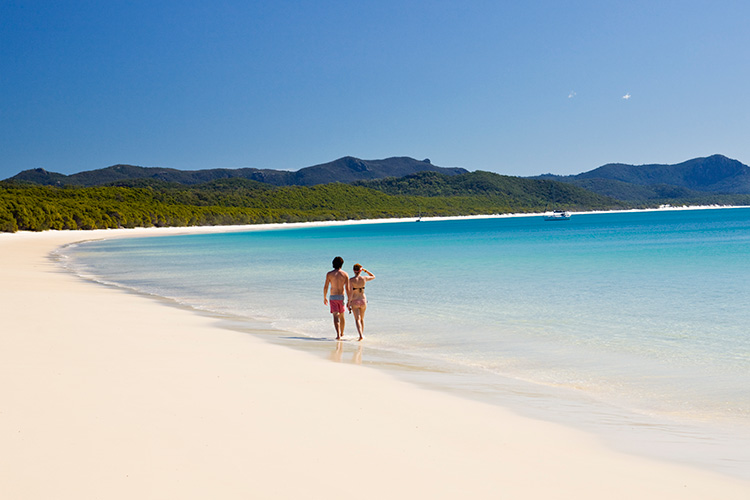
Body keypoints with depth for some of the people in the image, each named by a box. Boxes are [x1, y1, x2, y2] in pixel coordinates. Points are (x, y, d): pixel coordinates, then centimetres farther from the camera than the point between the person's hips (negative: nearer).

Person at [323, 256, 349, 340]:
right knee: (341, 316, 19)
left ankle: (338, 335, -23)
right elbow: (347, 288, -6)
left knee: (336, 316, -7)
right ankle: (342, 334, 34)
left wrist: (324, 298, 9)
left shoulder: (329, 274, -4)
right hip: (341, 297, 2)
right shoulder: (345, 274, -2)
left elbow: (325, 287, -4)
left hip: (333, 297, -1)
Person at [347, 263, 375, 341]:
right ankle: (362, 334, 32)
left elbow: (350, 292, -16)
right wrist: (365, 270, 14)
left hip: (354, 301, -3)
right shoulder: (364, 278, -4)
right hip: (363, 300, 3)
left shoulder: (351, 280, -13)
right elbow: (373, 276, 16)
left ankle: (361, 335, -23)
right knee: (362, 318, 21)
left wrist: (349, 302, -8)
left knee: (357, 319, -5)